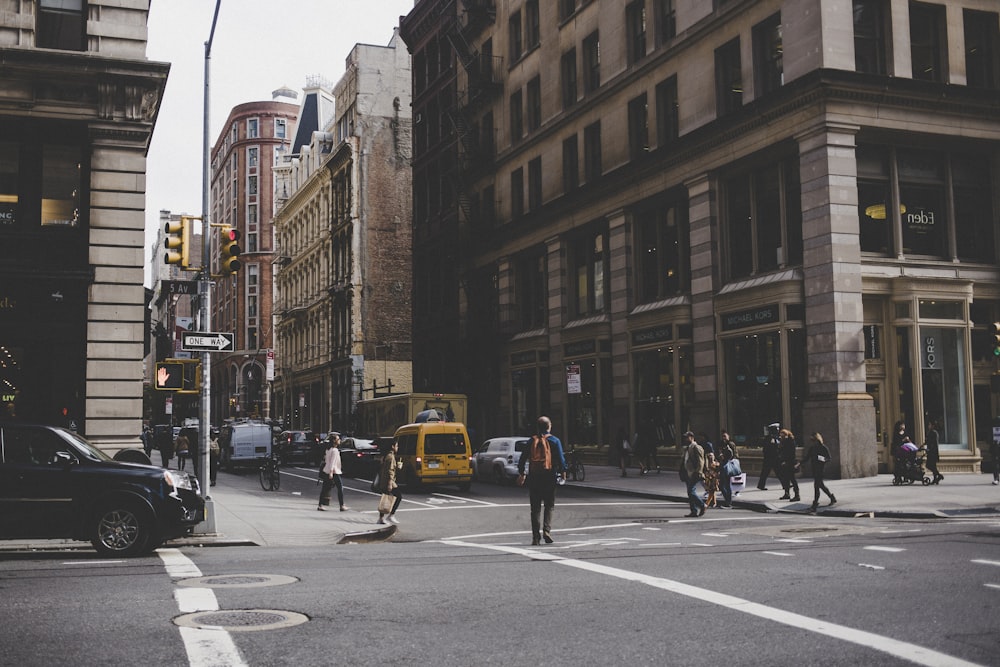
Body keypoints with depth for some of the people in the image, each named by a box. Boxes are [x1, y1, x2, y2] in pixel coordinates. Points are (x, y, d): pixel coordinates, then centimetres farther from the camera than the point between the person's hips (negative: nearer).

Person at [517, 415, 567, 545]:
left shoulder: (532, 441, 6)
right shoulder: (554, 441, -1)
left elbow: (522, 459, 6)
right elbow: (560, 459, -6)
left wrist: (521, 474, 15)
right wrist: (563, 472, 7)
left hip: (534, 478, 2)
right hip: (549, 476, -2)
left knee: (535, 508, 6)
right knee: (549, 506, 9)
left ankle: (536, 536, 1)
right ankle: (546, 530, -9)